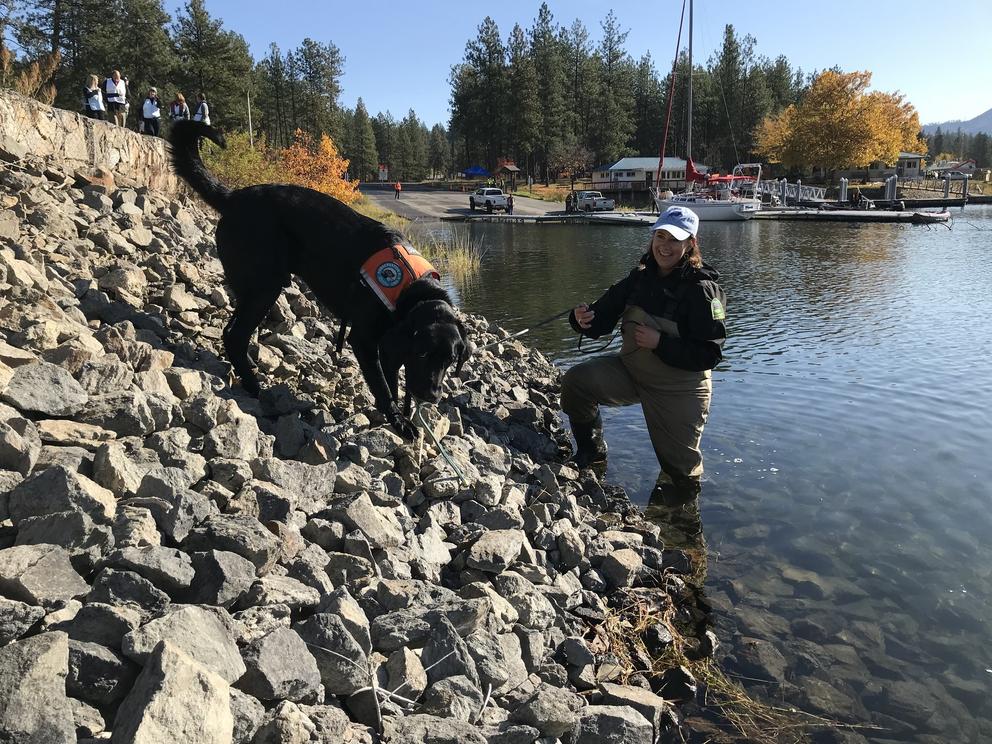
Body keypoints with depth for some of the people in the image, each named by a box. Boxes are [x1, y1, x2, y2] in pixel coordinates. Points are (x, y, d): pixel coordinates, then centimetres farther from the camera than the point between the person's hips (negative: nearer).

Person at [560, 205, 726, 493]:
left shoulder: (703, 290, -17)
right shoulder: (640, 277, -2)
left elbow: (709, 355, -21)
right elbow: (604, 317, -1)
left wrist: (659, 343, -28)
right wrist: (585, 319, -24)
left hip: (678, 390, -4)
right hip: (630, 370, 4)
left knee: (683, 475, 6)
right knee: (576, 380, -20)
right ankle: (592, 453, 2)